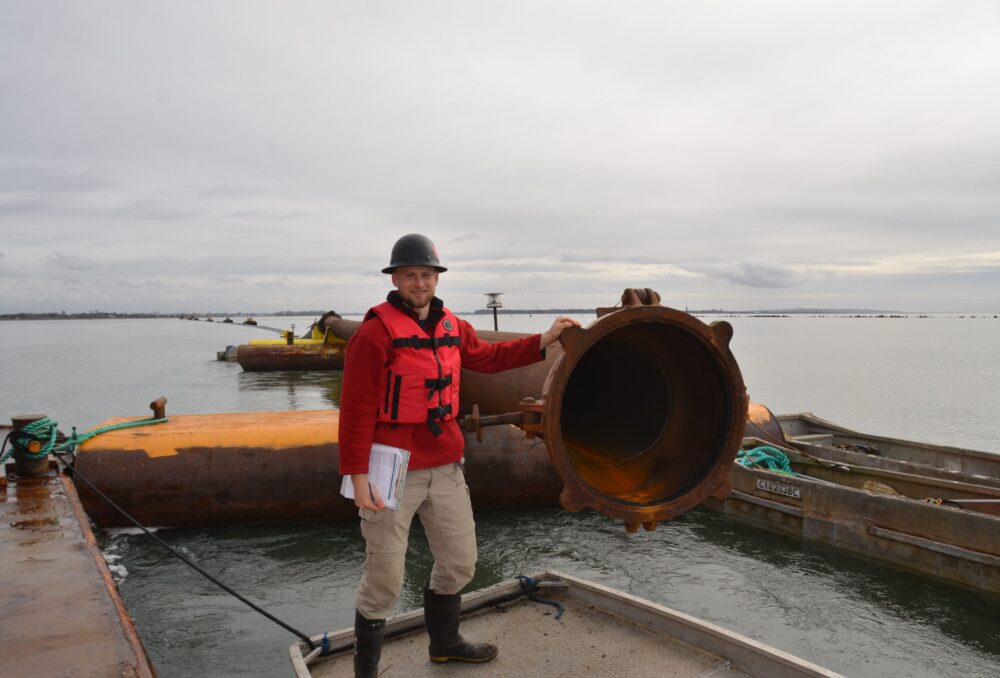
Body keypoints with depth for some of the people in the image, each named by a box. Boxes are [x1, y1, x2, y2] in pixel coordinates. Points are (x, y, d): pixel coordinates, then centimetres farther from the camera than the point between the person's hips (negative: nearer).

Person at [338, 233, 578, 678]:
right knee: (385, 578, 4)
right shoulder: (375, 331, -14)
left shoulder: (452, 328, 7)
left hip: (445, 467, 7)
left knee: (459, 561, 20)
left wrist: (545, 340, 20)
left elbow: (488, 357, 24)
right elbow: (356, 410, -16)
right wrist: (357, 475, -18)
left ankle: (445, 642, 45)